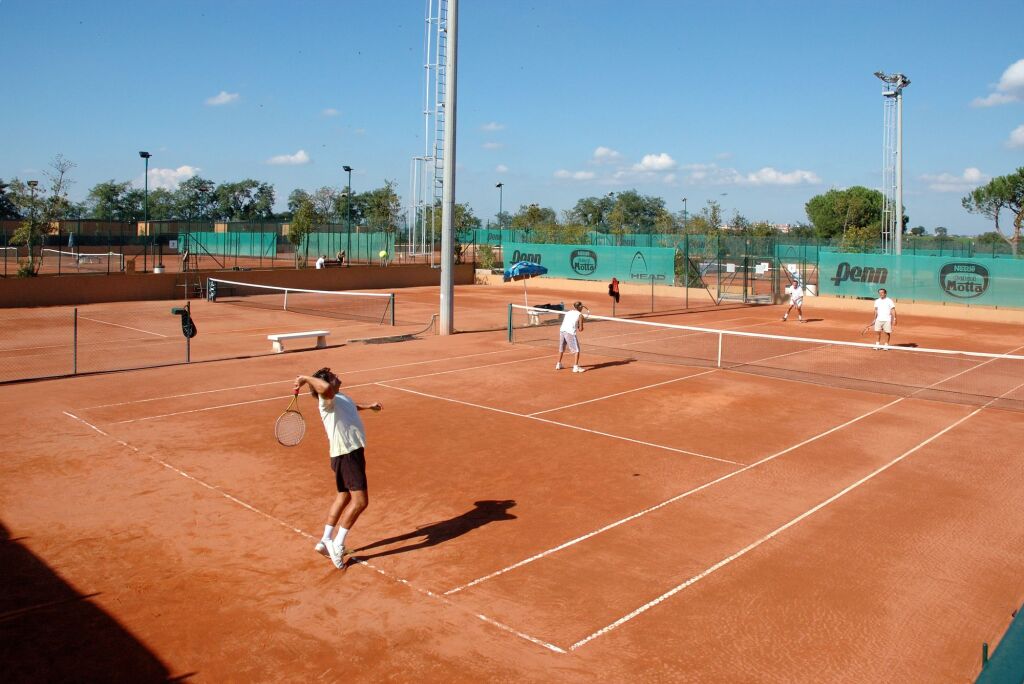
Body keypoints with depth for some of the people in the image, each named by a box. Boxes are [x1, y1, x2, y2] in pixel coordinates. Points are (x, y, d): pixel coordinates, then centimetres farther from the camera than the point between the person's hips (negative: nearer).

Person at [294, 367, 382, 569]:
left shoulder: (341, 397, 16)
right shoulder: (327, 400, -15)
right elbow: (325, 388, -41)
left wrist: (368, 406, 47)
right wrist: (307, 378, -28)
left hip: (352, 452, 10)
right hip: (347, 454, -10)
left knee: (344, 496, 19)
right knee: (360, 501, -10)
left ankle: (326, 541, 27)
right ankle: (338, 545, -2)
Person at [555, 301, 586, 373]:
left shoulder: (568, 313, 19)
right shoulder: (580, 315, 3)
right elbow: (580, 329, 0)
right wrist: (578, 328, 22)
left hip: (561, 330, 6)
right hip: (570, 333, -6)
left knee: (561, 349, 24)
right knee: (577, 350, 4)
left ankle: (558, 365, 36)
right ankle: (576, 367, -3)